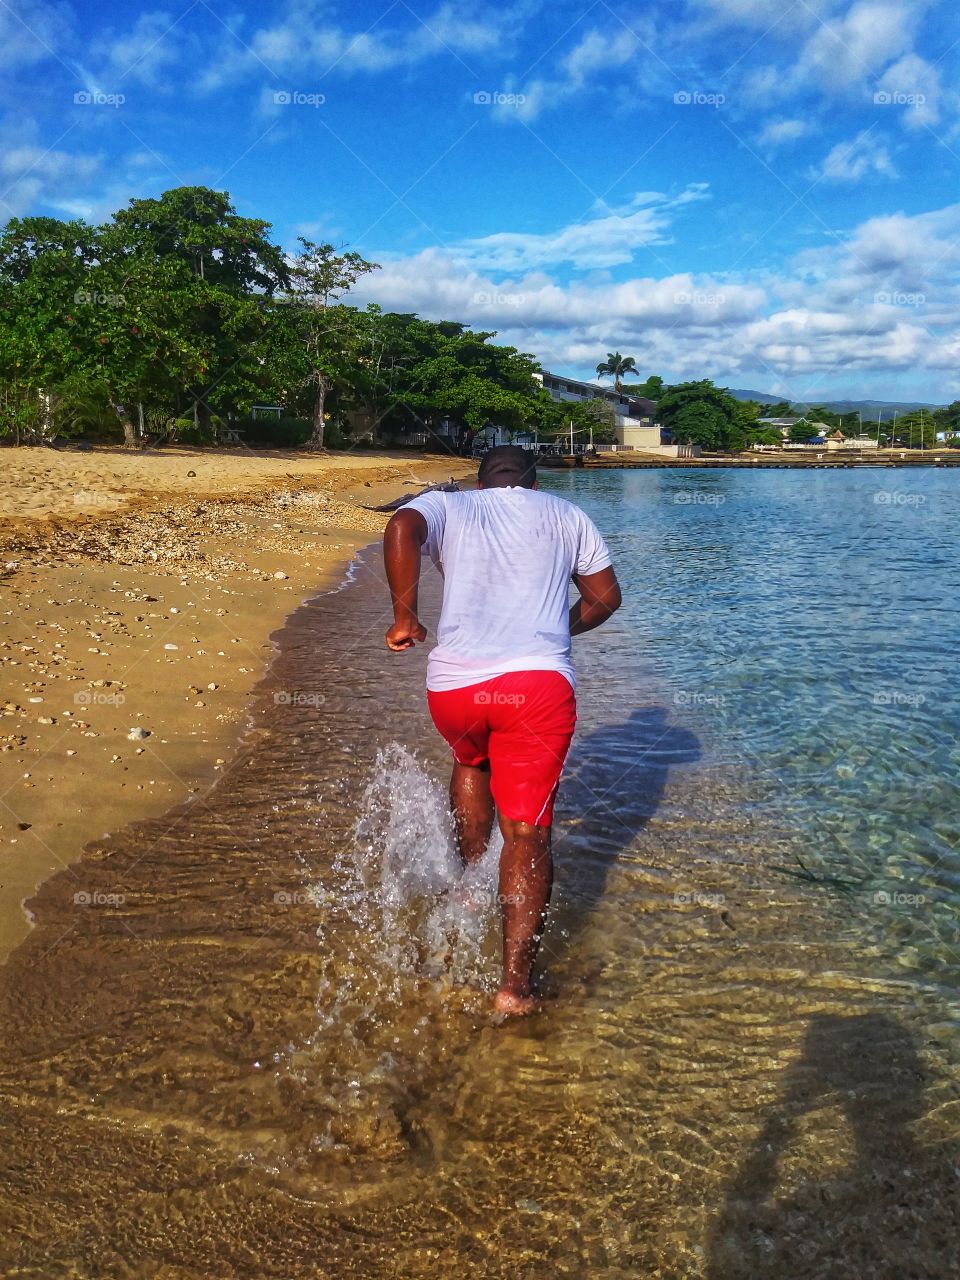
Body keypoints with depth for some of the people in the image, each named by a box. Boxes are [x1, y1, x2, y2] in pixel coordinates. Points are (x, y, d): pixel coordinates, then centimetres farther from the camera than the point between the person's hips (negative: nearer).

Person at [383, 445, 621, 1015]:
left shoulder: (448, 506, 17)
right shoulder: (567, 515, 21)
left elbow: (401, 528, -6)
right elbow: (605, 598, 21)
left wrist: (405, 615, -1)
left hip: (455, 682, 1)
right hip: (539, 681, -1)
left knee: (472, 760, 35)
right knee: (528, 830, 5)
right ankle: (516, 981, 1)